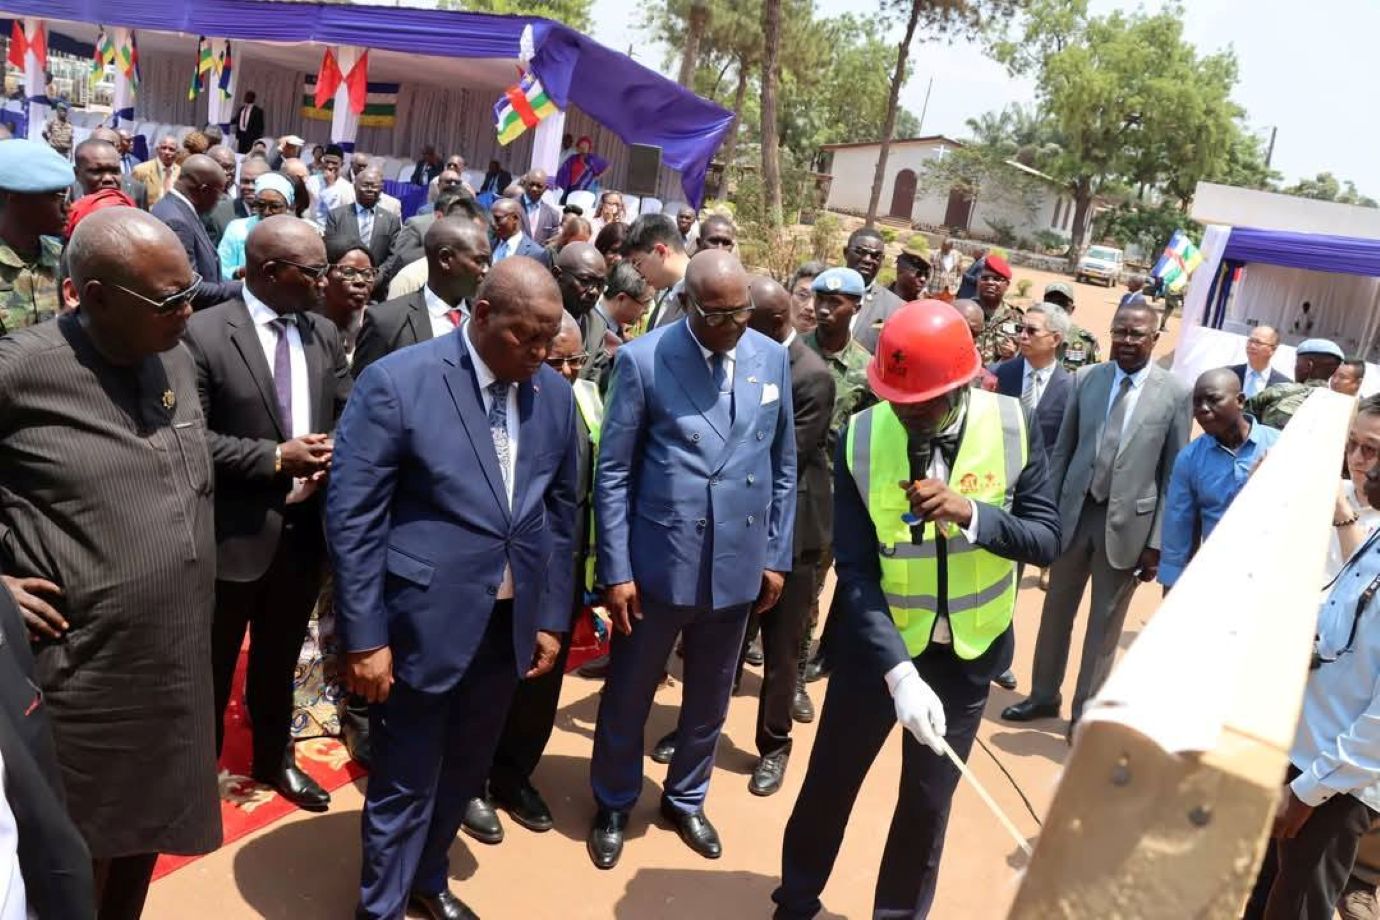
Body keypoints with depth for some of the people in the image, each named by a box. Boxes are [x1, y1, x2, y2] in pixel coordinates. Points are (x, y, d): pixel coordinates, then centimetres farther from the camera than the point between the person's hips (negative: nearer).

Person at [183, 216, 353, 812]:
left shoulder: (323, 333, 3)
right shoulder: (205, 333, -15)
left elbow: (348, 413, 9)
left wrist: (333, 449, -13)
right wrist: (275, 457, -22)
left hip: (305, 526, 5)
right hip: (235, 532, -5)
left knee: (279, 658, 24)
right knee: (215, 663, 14)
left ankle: (274, 758, 43)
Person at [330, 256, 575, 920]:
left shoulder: (555, 395, 2)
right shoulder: (396, 382, -14)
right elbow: (352, 516, -13)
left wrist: (552, 617, 9)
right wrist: (363, 636, -13)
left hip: (510, 623, 5)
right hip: (423, 622, -5)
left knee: (465, 771, 21)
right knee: (405, 783, 10)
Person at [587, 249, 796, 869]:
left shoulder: (772, 358, 0)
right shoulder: (643, 359, -11)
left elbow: (782, 465, 7)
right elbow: (613, 472, -8)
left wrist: (777, 556, 7)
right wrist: (616, 569, -10)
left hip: (738, 565, 3)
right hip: (658, 562, -3)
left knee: (709, 700, 20)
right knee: (627, 698, 15)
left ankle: (685, 800, 43)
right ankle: (613, 806, 38)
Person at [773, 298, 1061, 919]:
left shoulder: (1014, 427, -14)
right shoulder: (860, 437, -17)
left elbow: (1046, 539, -11)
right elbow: (856, 570, -20)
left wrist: (972, 515, -30)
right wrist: (899, 673, -30)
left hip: (969, 651, 1)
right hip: (879, 642, 0)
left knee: (928, 801, 16)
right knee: (829, 782, 14)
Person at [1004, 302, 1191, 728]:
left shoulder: (1175, 393, -7)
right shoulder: (1086, 378, 1)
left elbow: (1174, 474, -5)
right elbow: (1062, 450, 6)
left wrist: (1157, 541, -8)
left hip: (1128, 521, -2)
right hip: (1075, 511, 3)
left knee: (1105, 622, 10)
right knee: (1056, 610, 14)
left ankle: (1085, 713, 26)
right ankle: (1044, 696, 33)